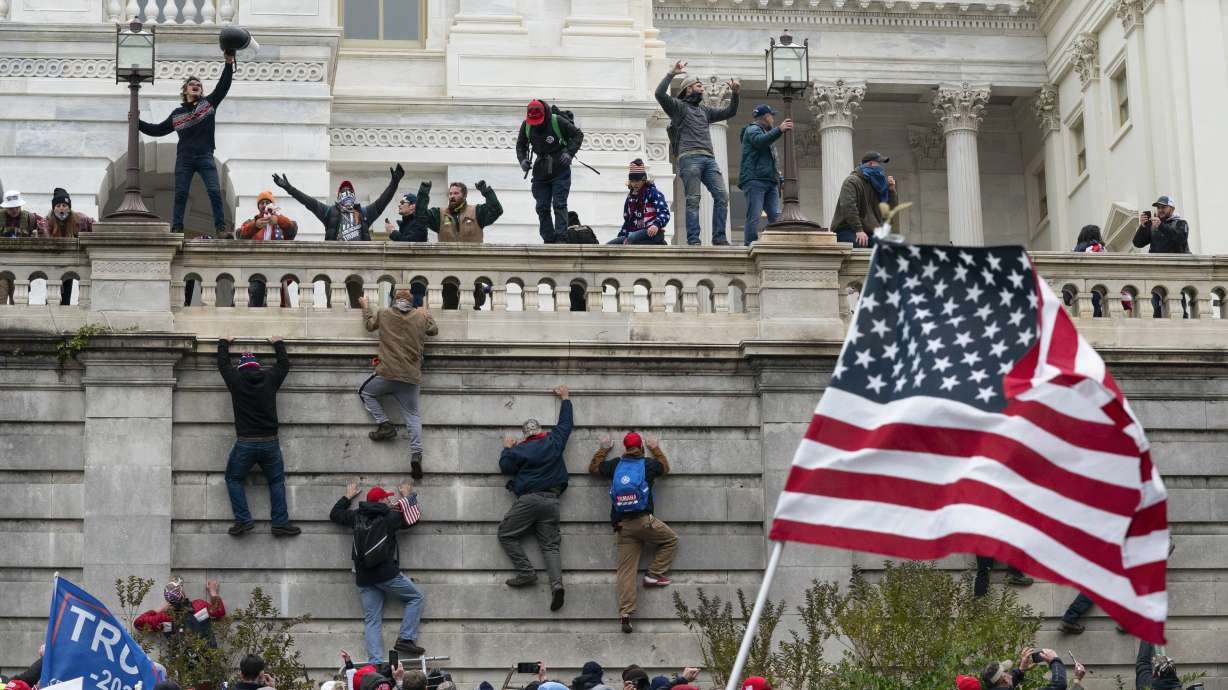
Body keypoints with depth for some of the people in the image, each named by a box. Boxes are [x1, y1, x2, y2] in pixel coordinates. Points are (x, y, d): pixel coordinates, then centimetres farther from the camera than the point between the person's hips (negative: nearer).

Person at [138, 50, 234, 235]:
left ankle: (221, 228, -11)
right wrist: (138, 123, 13)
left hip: (205, 157, -2)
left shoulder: (209, 102, 11)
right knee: (180, 194, -1)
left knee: (215, 191, -11)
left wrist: (229, 64, -10)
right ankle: (176, 229, 1)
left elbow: (223, 86, 1)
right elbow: (158, 130, 20)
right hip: (184, 158, 2)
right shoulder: (177, 114, 14)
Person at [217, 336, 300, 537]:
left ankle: (243, 520, 2)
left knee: (233, 479, 14)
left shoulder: (236, 380, 0)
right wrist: (278, 344, 40)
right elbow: (284, 363, 24)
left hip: (245, 444, -1)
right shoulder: (270, 379, 4)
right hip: (270, 442, 2)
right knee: (276, 481, 14)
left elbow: (222, 363, 19)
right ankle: (280, 523, 4)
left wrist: (224, 343, 37)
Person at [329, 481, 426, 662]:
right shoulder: (389, 517, -4)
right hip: (387, 573, -5)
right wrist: (408, 497, 26)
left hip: (363, 578, 5)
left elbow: (335, 514, 27)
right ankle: (405, 639, -1)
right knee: (416, 598, 9)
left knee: (371, 620, 5)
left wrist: (347, 497, 41)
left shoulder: (357, 517, 10)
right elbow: (413, 516, 10)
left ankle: (374, 661, -6)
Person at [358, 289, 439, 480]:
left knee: (365, 392, 23)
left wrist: (366, 306, 39)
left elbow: (369, 323, 22)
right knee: (412, 416, 8)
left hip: (387, 374, -2)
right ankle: (416, 454, -10)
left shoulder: (384, 314, 2)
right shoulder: (421, 316, 4)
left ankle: (384, 424, 7)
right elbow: (434, 330, 22)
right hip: (411, 378, 2)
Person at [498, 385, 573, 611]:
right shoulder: (554, 442, 10)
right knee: (550, 545, 0)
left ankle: (526, 573, -9)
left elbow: (505, 467, 7)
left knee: (506, 535, 6)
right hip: (551, 500, 5)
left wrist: (507, 448, 23)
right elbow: (565, 423, 25)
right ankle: (556, 583, -22)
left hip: (528, 499, -5)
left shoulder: (520, 450, -2)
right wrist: (565, 398, 38)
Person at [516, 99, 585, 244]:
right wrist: (523, 159, -5)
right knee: (542, 208, 4)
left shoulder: (558, 121, -15)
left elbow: (578, 135, -4)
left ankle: (561, 238, -12)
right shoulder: (526, 125, -3)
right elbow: (521, 145, 13)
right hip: (540, 171, 5)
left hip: (560, 171, -5)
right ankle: (548, 240, 9)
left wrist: (570, 153, -16)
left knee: (559, 205, -10)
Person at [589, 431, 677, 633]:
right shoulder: (648, 464, 3)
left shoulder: (615, 465, 9)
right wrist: (656, 448, 39)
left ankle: (625, 614, -7)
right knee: (671, 540, 20)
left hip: (622, 525, 3)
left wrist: (604, 448, 37)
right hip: (644, 521, -3)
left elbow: (593, 467, 26)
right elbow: (665, 467, 26)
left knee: (626, 569, 2)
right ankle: (654, 574, 8)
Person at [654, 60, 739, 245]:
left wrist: (735, 94, 20)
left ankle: (719, 237, -7)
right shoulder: (677, 106, 11)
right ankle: (693, 240, -12)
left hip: (708, 159, 6)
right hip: (689, 158, -6)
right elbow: (660, 94, -5)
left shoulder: (704, 110, 30)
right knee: (693, 200, -10)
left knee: (722, 195, -8)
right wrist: (671, 74, -5)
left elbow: (729, 112, 33)